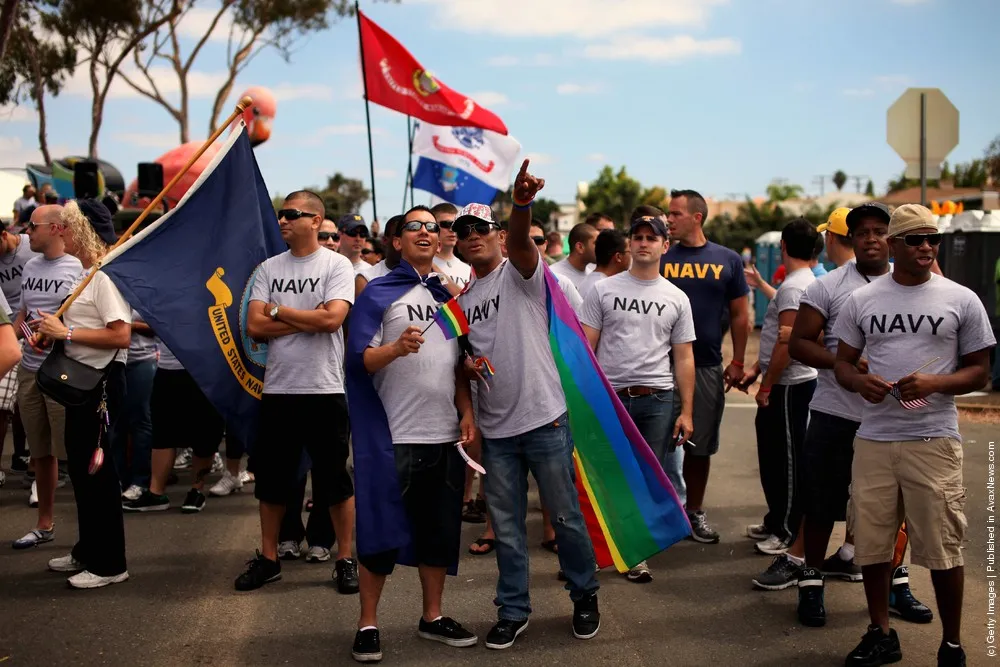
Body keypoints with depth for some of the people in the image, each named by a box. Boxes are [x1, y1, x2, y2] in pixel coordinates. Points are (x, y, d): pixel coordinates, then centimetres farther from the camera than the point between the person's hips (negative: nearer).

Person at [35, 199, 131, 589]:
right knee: (80, 466, 17)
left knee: (96, 468, -2)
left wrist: (66, 332, -22)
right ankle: (88, 551, 30)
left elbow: (121, 336, -26)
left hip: (101, 381, -10)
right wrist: (52, 336, 4)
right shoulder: (86, 274, 13)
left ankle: (109, 564, 8)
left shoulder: (107, 275, -17)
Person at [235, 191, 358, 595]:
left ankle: (345, 560, 16)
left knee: (335, 479, 4)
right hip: (277, 389, 4)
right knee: (271, 479, 13)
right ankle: (268, 559, 26)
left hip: (324, 390, -4)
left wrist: (278, 311, -7)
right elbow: (255, 327, -1)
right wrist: (307, 319, -10)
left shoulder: (337, 265, -3)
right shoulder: (269, 268, 8)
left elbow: (332, 318, -18)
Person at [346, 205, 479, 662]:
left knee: (441, 529, 11)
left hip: (446, 435, 5)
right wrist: (397, 347, -28)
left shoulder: (448, 295, 15)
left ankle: (432, 617, 25)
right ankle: (367, 624, 12)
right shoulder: (379, 293, -2)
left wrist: (467, 412, 9)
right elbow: (359, 360, -11)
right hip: (395, 435, -5)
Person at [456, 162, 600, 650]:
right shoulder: (463, 299, 12)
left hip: (543, 419, -5)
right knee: (506, 527, 11)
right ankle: (513, 610, 24)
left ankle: (584, 596, 26)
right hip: (495, 428, 5)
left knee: (566, 516, 7)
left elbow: (520, 241, -27)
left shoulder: (520, 272, -3)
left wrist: (521, 204, -47)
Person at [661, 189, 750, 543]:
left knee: (701, 446, 10)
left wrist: (737, 361, 2)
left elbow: (739, 313, 7)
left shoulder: (727, 260, 4)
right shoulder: (660, 259, 2)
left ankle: (695, 512, 22)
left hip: (708, 367, 1)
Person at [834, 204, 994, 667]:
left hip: (933, 439, -2)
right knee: (872, 542, 8)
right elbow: (842, 364, 13)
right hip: (873, 439, 2)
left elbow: (980, 371, 4)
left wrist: (935, 383, -15)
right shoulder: (862, 300, 7)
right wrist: (859, 381, -11)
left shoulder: (962, 300, 1)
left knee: (942, 547, 1)